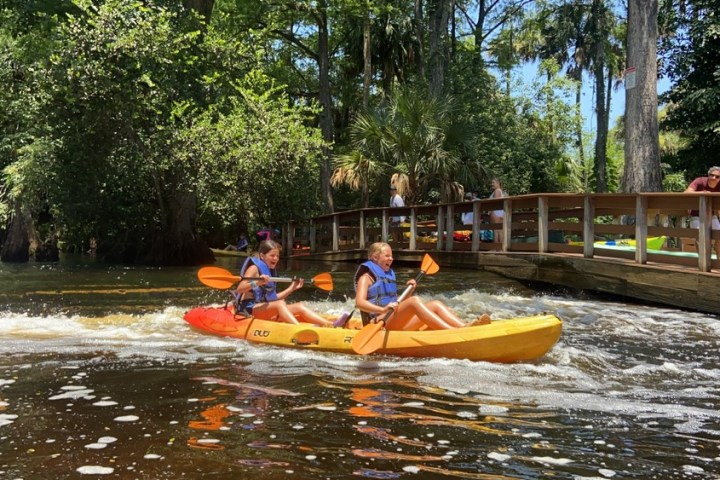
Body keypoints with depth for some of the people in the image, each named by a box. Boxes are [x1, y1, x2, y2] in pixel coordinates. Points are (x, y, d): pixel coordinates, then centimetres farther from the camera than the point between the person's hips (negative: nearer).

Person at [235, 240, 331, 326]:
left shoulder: (270, 271, 18)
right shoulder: (254, 268, -5)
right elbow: (239, 289, -19)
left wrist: (292, 288, 19)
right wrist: (257, 283, -34)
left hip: (267, 310, 8)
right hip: (250, 308, -8)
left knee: (299, 306, -7)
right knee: (280, 304, -33)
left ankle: (329, 324, -22)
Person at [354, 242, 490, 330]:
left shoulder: (389, 276, 26)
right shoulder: (366, 277, 2)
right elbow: (359, 303, -16)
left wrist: (409, 291, 7)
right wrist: (383, 309, -32)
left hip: (397, 325, 8)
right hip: (380, 324, -8)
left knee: (435, 304, -9)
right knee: (414, 301, -31)